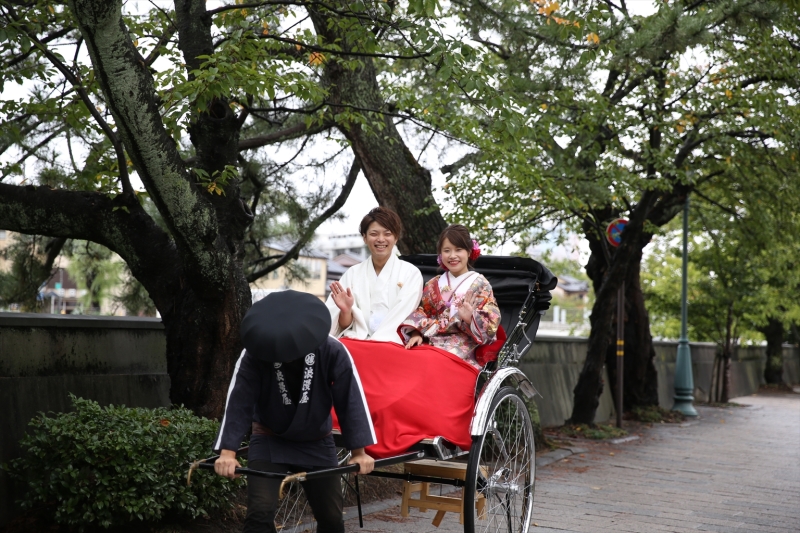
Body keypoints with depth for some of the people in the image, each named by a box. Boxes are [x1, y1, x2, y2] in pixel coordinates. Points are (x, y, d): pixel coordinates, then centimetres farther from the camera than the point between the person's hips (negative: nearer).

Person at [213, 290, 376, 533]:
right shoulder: (255, 354, -21)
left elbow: (350, 401, -17)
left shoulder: (333, 351, -22)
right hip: (268, 442, -1)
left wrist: (359, 451, -17)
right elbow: (238, 402, -20)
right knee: (259, 513, -16)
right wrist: (228, 451, -28)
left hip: (317, 444, 1)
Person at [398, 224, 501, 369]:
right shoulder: (433, 285, 17)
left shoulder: (479, 285, 4)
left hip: (462, 353, -3)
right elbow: (420, 313, 18)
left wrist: (470, 318, -21)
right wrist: (416, 334, -2)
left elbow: (490, 325, -1)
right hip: (429, 344, 4)